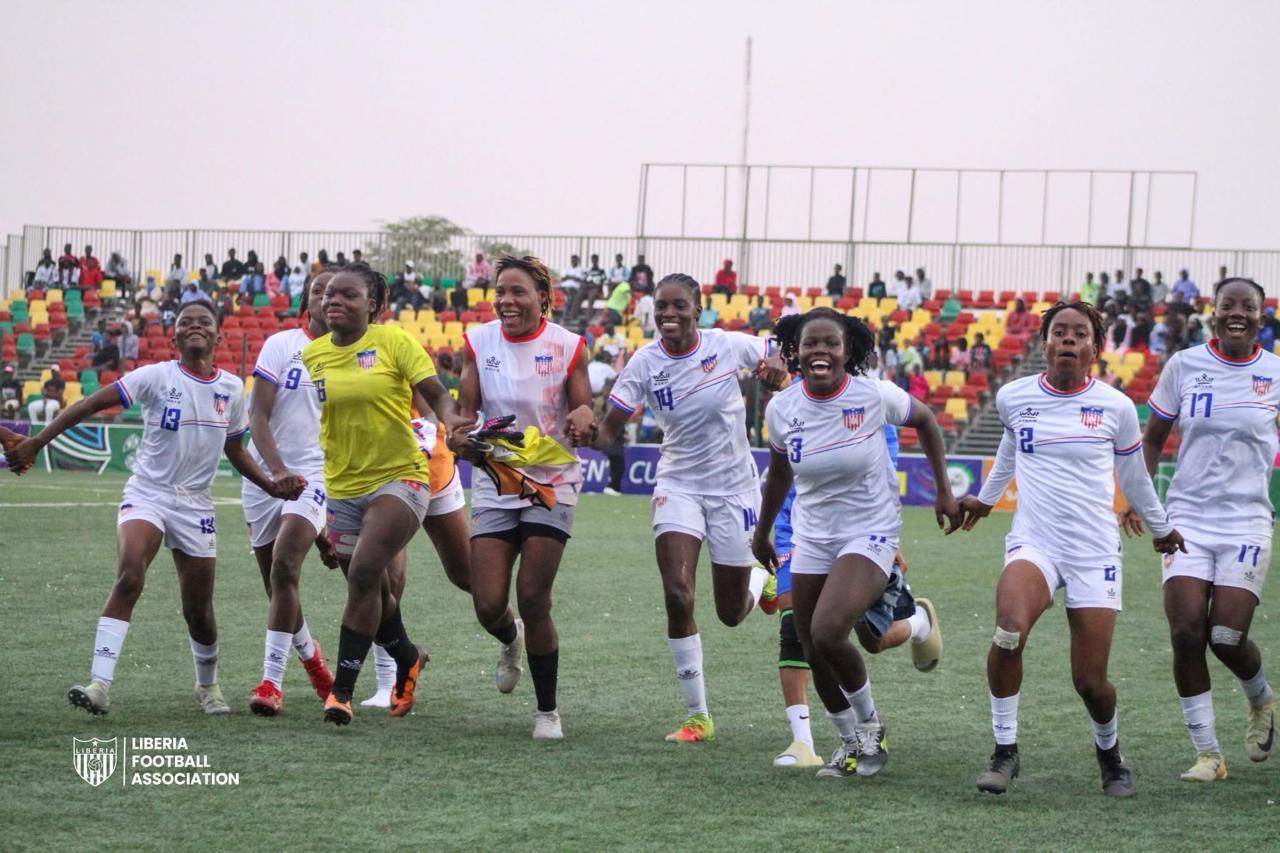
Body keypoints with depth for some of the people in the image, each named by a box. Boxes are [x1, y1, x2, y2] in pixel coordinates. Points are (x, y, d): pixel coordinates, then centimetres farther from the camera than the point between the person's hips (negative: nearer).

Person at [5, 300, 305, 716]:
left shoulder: (232, 388, 6)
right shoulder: (157, 377, -7)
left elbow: (235, 451, 20)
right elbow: (90, 405, -12)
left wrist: (273, 486, 7)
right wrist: (36, 443, -20)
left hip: (195, 506, 3)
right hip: (146, 495, -3)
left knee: (199, 611, 7)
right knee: (128, 577, -28)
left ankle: (208, 685, 35)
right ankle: (99, 684, -31)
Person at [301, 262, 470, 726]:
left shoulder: (393, 341, -7)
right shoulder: (312, 353, 5)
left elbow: (435, 392, -9)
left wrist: (449, 417, -29)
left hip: (398, 478, -5)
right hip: (341, 488, 5)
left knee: (364, 574, -20)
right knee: (373, 589, 13)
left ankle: (342, 690, -17)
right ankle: (408, 658, 43)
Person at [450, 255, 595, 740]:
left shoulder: (567, 346, -6)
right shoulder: (478, 342, 0)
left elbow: (584, 416, -3)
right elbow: (466, 409, 0)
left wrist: (582, 421, -27)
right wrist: (461, 436, -23)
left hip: (551, 485, -2)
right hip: (494, 483, 2)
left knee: (533, 599, -9)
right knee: (488, 604, -6)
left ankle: (547, 711, 8)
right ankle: (511, 641, 34)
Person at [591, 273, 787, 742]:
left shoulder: (728, 345, -12)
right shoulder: (645, 363, -13)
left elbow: (775, 362, 7)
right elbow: (609, 428, -15)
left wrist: (774, 369, -17)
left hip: (734, 487, 0)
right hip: (679, 487, 0)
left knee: (731, 613, 9)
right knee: (677, 596, -17)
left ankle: (762, 578, 49)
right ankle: (697, 716, -4)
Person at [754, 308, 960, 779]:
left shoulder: (874, 395, -16)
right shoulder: (782, 408, -6)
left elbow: (925, 421, 5)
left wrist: (943, 491, 4)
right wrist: (762, 532, 23)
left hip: (870, 533, -5)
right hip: (811, 539, 5)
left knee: (828, 633, -24)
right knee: (813, 651, 6)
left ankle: (870, 722, 2)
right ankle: (850, 744, 30)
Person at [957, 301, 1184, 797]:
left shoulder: (1115, 407, 0)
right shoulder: (1013, 398, 2)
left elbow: (1133, 475, 18)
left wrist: (1160, 527, 30)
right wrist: (986, 497, 40)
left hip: (1095, 552, 0)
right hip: (1034, 544, 0)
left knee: (1090, 680, -2)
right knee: (1009, 629, -31)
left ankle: (1110, 755, 30)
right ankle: (1004, 750, -15)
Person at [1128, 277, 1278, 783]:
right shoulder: (1184, 366, 1)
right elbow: (1153, 440, 10)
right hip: (1188, 518, 1)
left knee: (1227, 637, -9)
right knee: (1186, 631, -11)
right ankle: (1207, 753, 0)